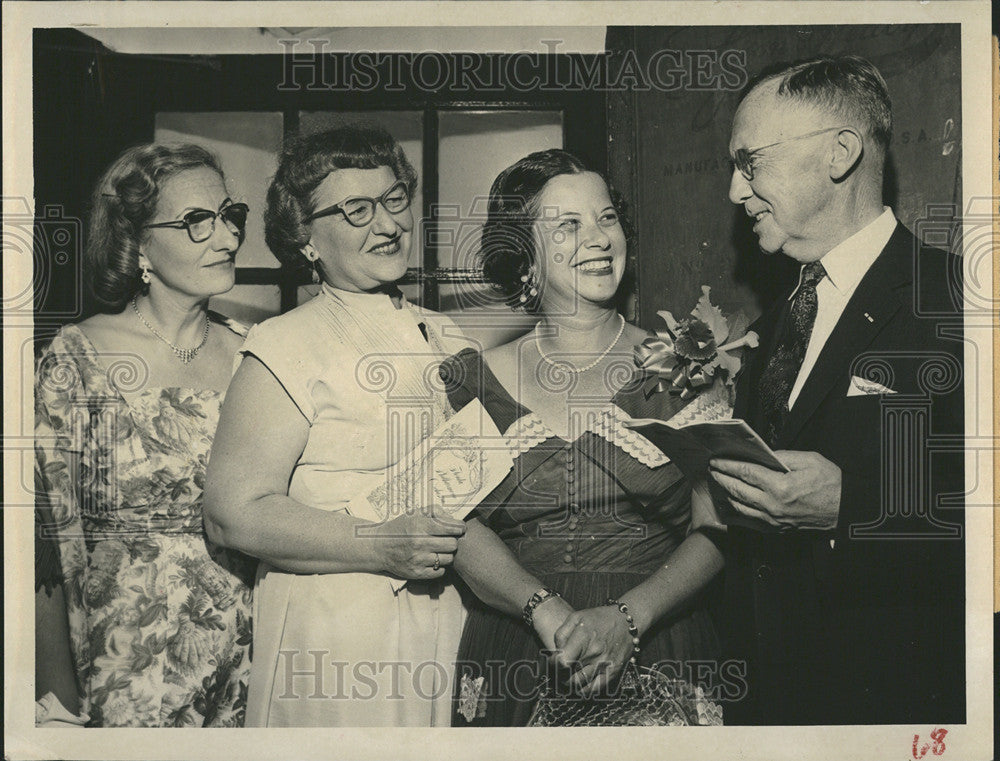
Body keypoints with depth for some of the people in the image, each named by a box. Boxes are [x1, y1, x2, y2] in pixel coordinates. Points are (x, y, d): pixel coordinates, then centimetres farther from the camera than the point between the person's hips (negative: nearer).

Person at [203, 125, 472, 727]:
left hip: (451, 628, 6)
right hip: (333, 646, -5)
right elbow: (233, 513, -16)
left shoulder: (447, 338, 10)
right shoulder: (288, 347, -9)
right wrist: (380, 546, -23)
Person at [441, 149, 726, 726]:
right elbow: (460, 528, -5)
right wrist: (546, 610, -21)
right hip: (511, 667, 1)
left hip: (657, 662, 0)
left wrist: (627, 617, -19)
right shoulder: (475, 379, 3)